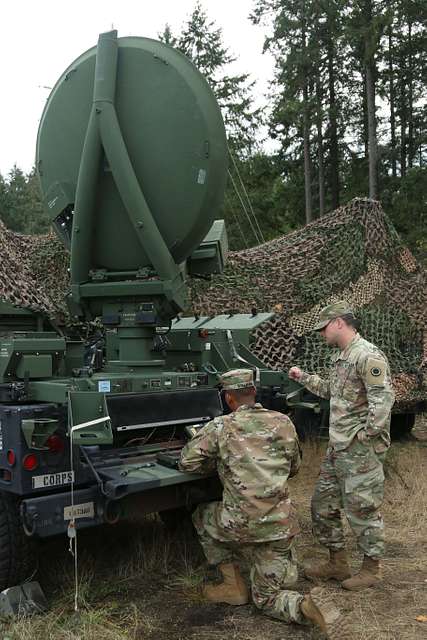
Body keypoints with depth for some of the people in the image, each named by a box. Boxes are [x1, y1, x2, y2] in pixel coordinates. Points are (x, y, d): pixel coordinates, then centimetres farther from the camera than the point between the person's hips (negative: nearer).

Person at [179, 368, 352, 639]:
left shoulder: (220, 426, -3)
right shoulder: (283, 422, 6)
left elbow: (187, 463, 0)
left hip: (241, 525, -4)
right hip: (282, 524, 4)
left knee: (203, 516, 29)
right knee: (267, 597, 18)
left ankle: (235, 585, 20)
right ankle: (308, 604, -13)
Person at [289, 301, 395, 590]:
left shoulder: (367, 355, -17)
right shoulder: (341, 358, 14)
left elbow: (383, 399, -24)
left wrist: (366, 435, -20)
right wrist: (303, 377, 23)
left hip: (361, 450, -10)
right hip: (337, 448, 10)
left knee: (362, 509, 1)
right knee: (323, 504, 15)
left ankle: (371, 569, 18)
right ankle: (338, 563, 27)